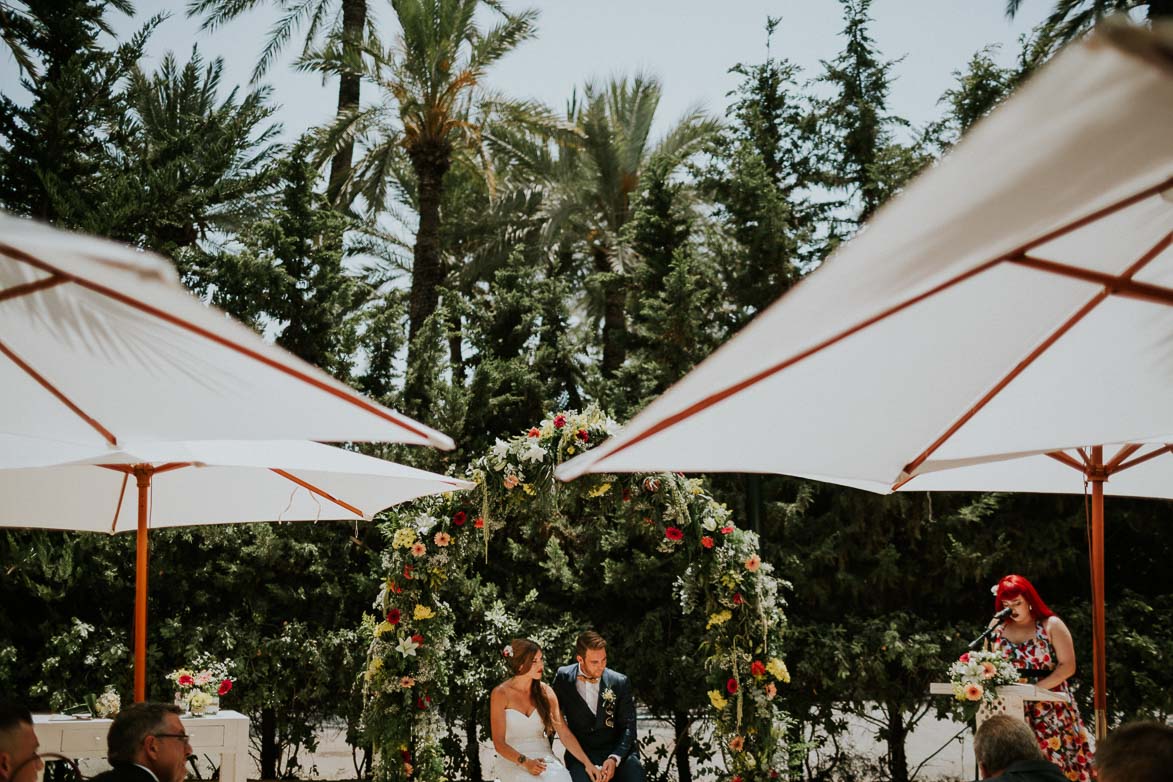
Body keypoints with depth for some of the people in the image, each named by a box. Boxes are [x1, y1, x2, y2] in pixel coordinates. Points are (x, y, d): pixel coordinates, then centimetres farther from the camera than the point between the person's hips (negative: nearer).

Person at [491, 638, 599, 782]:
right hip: (513, 762, -3)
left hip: (544, 758, 3)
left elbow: (564, 733, 4)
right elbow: (499, 743, -5)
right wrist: (525, 762, -20)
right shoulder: (500, 694, -4)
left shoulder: (545, 692, 8)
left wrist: (588, 763, -7)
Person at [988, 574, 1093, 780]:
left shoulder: (1051, 625, -3)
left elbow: (1067, 666, -8)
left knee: (1056, 766, -5)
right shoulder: (999, 630, 8)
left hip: (1051, 711, -3)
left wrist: (1036, 687, -17)